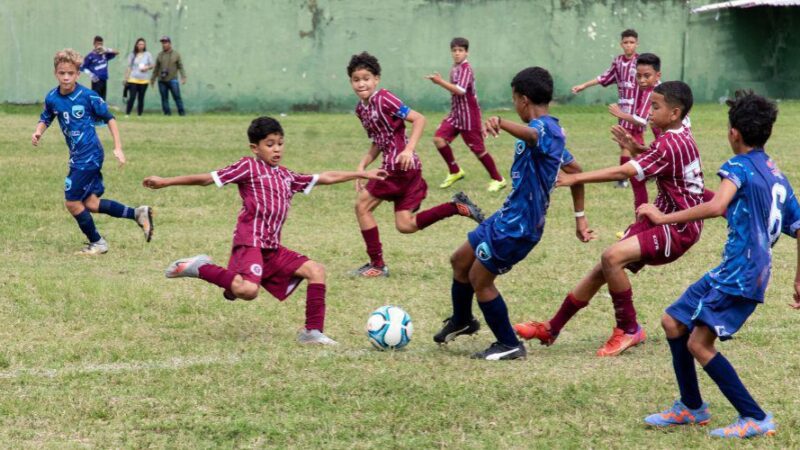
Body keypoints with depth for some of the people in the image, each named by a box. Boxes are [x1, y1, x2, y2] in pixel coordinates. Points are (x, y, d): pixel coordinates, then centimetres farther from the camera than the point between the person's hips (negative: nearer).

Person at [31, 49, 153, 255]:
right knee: (90, 203, 5)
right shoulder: (52, 98, 1)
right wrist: (38, 132, -5)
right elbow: (45, 119, 18)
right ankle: (137, 214, 16)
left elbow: (109, 118, -5)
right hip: (78, 155, 7)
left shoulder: (88, 96, -13)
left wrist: (118, 147, -7)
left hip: (89, 155, -7)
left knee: (72, 202, -5)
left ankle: (97, 243, 13)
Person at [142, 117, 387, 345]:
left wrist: (362, 174, 29)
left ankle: (312, 331, 1)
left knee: (316, 270, 1)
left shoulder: (286, 176, 21)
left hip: (273, 248, 8)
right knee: (248, 290, -31)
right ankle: (201, 268, -10)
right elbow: (208, 179, 0)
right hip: (250, 241, -8)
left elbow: (325, 177, 28)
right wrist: (165, 182, -3)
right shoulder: (249, 167, 1)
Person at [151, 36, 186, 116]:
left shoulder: (176, 54, 4)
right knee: (164, 98, 0)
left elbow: (180, 67, 1)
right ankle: (167, 113, 3)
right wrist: (152, 79, 14)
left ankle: (182, 112, -3)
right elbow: (156, 68, 15)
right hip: (162, 81, 3)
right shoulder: (160, 55, 11)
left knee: (177, 97, -7)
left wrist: (183, 77, -9)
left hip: (172, 80, -3)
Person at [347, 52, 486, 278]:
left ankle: (377, 265, 6)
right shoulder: (361, 108, 14)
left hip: (400, 165, -9)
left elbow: (419, 119, -14)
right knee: (405, 225, 6)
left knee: (362, 206, -1)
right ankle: (457, 206, 8)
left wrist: (409, 149, -24)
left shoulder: (383, 99, -11)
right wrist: (361, 167, 9)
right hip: (393, 166, 9)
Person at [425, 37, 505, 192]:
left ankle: (498, 179, 13)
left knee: (478, 149, -1)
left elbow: (460, 90, -31)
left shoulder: (466, 69, -17)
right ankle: (455, 172, 10)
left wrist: (440, 82, -33)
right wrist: (441, 81, 6)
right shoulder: (454, 68, 9)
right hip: (455, 114, 8)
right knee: (439, 139, -6)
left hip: (469, 115, -8)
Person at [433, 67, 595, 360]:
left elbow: (531, 135, -47)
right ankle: (461, 321, 45)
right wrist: (580, 218, 24)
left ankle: (509, 345, 13)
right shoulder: (553, 131, 12)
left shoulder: (545, 127, -20)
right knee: (460, 261, 22)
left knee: (479, 278, 1)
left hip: (517, 226, -10)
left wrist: (501, 124, -68)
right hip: (509, 216, 10)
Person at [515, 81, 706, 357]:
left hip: (678, 230, -10)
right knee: (602, 271, 7)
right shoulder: (681, 137, 7)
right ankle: (551, 329, 15)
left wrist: (575, 179, -29)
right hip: (661, 219, 10)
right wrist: (636, 149, 10)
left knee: (612, 257, -27)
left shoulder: (669, 145, -22)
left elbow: (622, 172, -29)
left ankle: (629, 331, -11)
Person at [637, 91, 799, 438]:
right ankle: (691, 407, 25)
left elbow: (716, 206, -30)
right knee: (673, 322, 16)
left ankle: (755, 419, -10)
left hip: (741, 274, -9)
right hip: (729, 272, 9)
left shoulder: (739, 166, -10)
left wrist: (663, 218, -24)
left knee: (699, 343, -14)